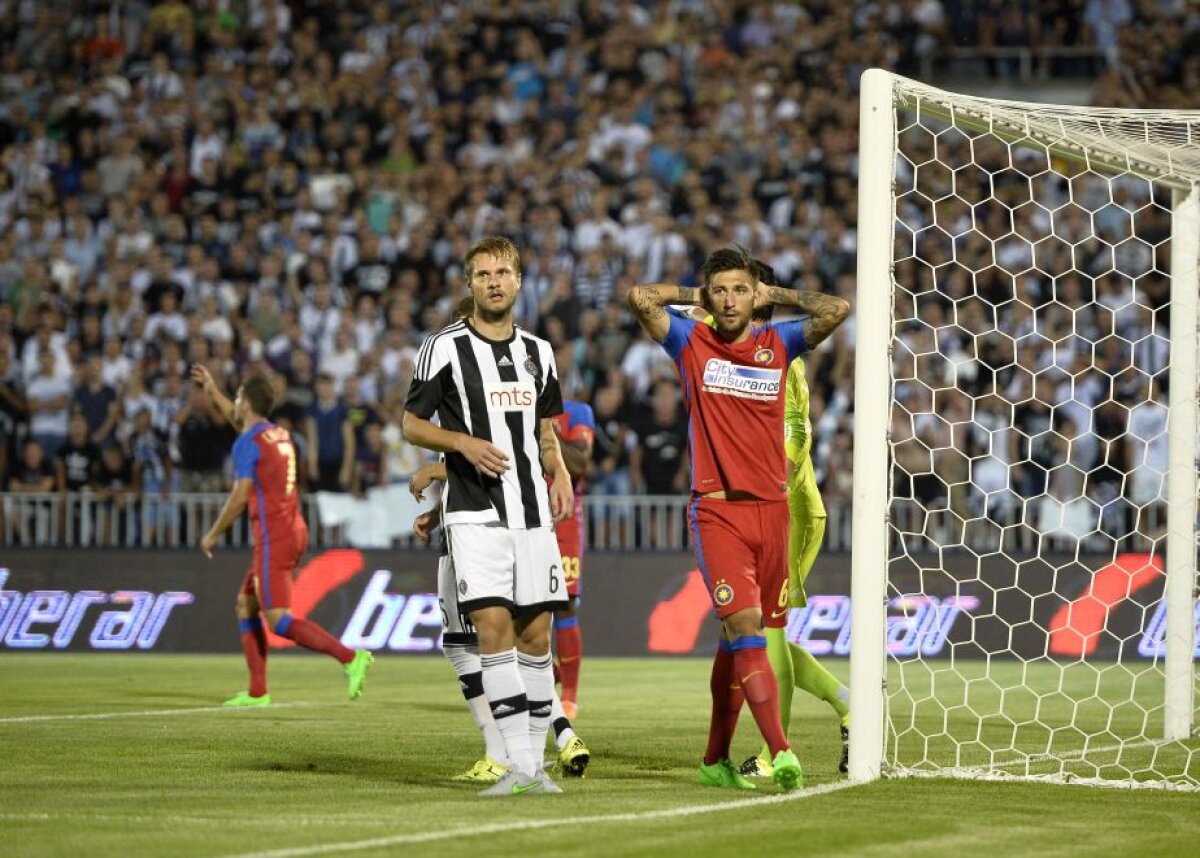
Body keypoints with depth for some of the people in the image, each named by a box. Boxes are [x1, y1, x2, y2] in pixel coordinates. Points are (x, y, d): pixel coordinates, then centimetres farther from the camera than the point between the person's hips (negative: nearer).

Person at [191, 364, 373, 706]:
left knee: (279, 620, -12)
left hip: (274, 538, -9)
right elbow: (239, 420, 37)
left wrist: (213, 534, -3)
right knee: (246, 606, 16)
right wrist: (211, 390, 45)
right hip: (293, 529, 9)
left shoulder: (248, 443, -11)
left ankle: (350, 657, -24)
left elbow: (240, 498, -15)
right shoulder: (280, 435, 15)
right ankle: (257, 692, 12)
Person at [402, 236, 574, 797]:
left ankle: (536, 762, 12)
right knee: (493, 627, -15)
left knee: (536, 633, 4)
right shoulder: (444, 348, -2)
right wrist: (464, 442, -15)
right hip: (475, 513, -5)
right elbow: (412, 424, 1)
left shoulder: (537, 352, 14)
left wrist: (560, 474, 3)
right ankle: (520, 767, -16)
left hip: (532, 513, 5)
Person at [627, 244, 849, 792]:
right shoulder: (693, 345, 3)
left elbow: (837, 310, -2)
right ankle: (780, 751, -25)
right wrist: (694, 293, 6)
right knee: (745, 626, -16)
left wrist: (774, 295, 8)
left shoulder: (777, 345, 10)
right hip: (717, 510, -3)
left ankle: (716, 759, 19)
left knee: (737, 639, 10)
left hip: (771, 508, 3)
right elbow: (639, 298, -8)